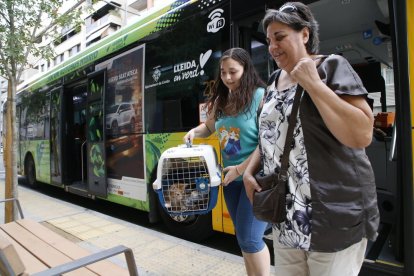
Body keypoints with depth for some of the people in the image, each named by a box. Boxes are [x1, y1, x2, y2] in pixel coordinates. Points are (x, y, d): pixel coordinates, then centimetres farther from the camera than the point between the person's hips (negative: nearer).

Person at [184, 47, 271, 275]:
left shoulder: (260, 96, -13)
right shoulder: (221, 100, 7)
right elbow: (209, 126, 24)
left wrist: (242, 169, -18)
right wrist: (195, 131, 2)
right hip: (231, 178, 7)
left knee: (249, 237, -2)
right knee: (242, 237, 18)